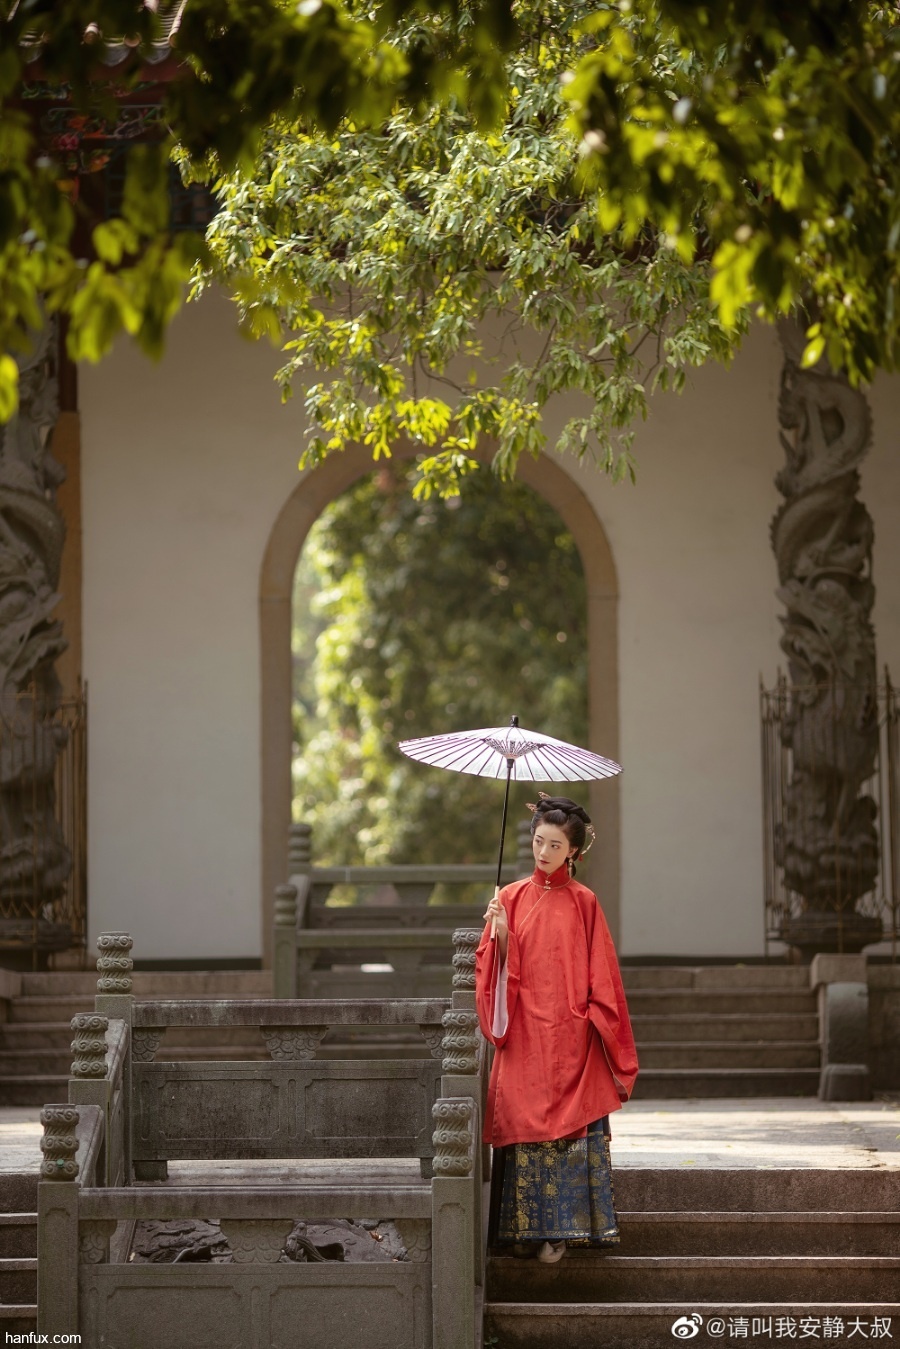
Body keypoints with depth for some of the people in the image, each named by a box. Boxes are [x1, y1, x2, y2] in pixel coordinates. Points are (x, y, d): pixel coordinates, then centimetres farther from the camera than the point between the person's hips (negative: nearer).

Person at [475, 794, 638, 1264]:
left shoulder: (583, 902, 4)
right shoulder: (511, 898, 9)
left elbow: (601, 975, 3)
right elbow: (494, 967, 7)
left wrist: (599, 1025, -4)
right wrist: (500, 935, -11)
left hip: (569, 1036, -2)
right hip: (523, 1035, 2)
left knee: (567, 1124, -6)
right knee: (523, 1120, -3)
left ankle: (560, 1229, -3)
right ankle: (527, 1226, 3)